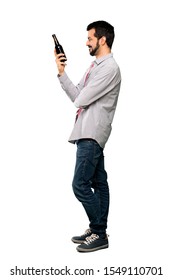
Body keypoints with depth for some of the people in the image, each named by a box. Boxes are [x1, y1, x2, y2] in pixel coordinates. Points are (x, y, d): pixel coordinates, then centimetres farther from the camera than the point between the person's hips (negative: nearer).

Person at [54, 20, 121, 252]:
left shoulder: (109, 68, -13)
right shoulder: (96, 66, 18)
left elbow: (81, 99, -16)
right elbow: (77, 96, 13)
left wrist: (79, 98, 6)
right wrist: (62, 73, 5)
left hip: (92, 135, -10)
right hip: (87, 133, 10)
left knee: (80, 185, -10)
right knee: (98, 183, 12)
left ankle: (99, 234, 0)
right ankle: (97, 231, 19)